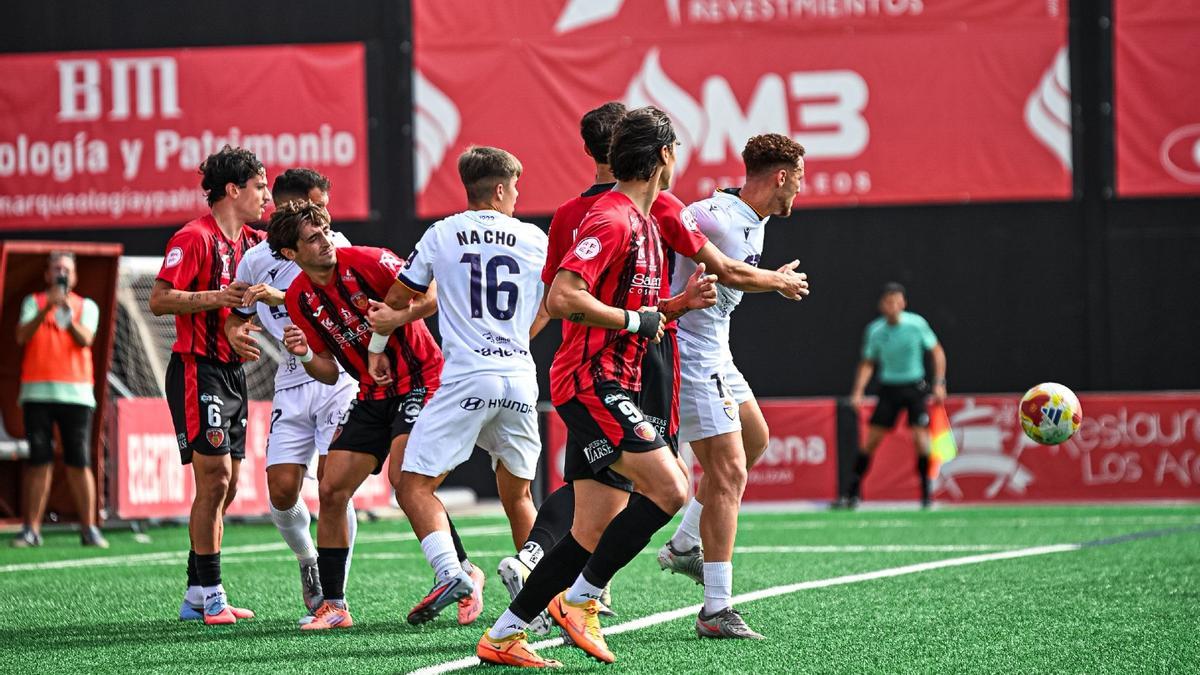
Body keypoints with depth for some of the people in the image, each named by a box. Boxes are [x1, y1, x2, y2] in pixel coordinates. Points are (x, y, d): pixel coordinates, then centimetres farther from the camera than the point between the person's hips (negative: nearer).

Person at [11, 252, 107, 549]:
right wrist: (47, 308, -17)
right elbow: (22, 336, -5)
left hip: (76, 393, 0)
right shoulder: (34, 302, 12)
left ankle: (89, 528, -1)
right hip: (37, 392, 0)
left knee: (79, 463, -4)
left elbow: (85, 340, -6)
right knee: (38, 462, -2)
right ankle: (31, 529, 0)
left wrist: (68, 314, -24)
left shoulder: (86, 306, 12)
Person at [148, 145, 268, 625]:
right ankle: (210, 594, -6)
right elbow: (159, 300, -17)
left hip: (232, 371, 9)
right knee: (214, 479, -11)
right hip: (198, 369, -9)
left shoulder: (251, 242, 11)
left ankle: (197, 598, 15)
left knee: (224, 486, 9)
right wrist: (217, 297, -26)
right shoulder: (195, 238, -12)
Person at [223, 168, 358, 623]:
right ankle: (308, 563, 26)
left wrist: (278, 297, -30)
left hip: (337, 375, -3)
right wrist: (236, 332, -4)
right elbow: (237, 313, 19)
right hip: (291, 383, 3)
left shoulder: (333, 246, -4)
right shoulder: (256, 259, 4)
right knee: (282, 491, -4)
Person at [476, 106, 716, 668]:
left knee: (594, 532, 6)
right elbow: (562, 299, -23)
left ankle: (502, 637, 10)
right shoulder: (612, 219, -13)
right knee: (669, 489, -20)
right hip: (592, 382, -10)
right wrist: (634, 319, -15)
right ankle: (580, 599, -10)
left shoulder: (645, 223, 19)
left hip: (612, 387, 10)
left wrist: (680, 303, 12)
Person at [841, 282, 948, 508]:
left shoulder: (917, 324, -10)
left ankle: (926, 494, -3)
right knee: (872, 439, -1)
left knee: (920, 436, -15)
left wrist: (939, 383, -6)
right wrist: (858, 392, -5)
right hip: (889, 388, 2)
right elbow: (867, 363, 7)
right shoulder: (875, 330, -4)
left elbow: (937, 352, 1)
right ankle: (851, 494, 7)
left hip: (914, 387, -2)